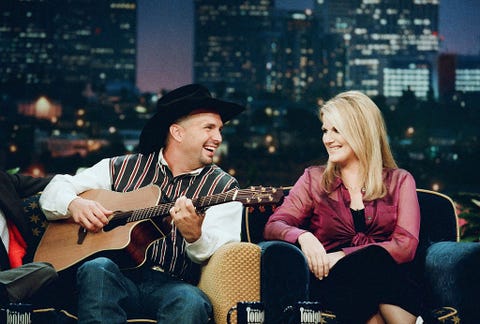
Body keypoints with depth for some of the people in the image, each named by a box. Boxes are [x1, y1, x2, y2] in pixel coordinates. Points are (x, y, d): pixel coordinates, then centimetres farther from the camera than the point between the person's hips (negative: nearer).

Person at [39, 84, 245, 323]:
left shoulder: (223, 187, 9)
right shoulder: (124, 168, 14)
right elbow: (55, 189, 17)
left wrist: (194, 236, -26)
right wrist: (74, 204, -7)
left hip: (171, 284, -1)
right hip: (117, 277, 2)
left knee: (190, 303, -36)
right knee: (97, 268, -33)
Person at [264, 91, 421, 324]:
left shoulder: (399, 181, 16)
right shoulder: (314, 179, 19)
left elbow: (406, 245, 1)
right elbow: (273, 226, 6)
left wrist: (343, 256, -13)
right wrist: (303, 236, -18)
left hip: (388, 274, 0)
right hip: (333, 280, 0)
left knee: (373, 261, -36)